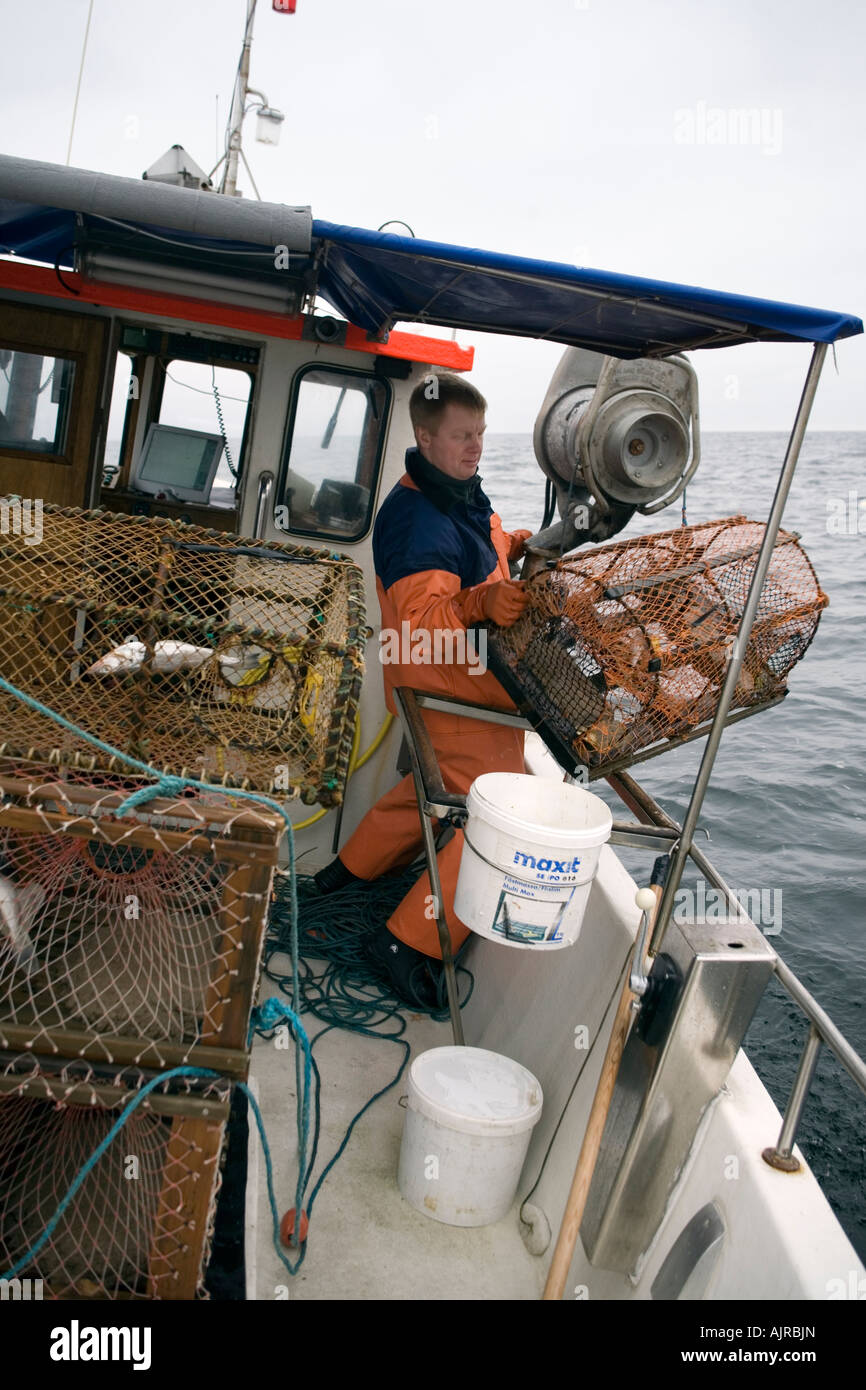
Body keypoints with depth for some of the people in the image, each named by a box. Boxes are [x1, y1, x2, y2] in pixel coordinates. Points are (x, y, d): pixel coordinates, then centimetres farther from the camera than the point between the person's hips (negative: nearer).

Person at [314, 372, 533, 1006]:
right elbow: (422, 617, -34)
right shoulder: (416, 519, -25)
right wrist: (481, 602, -52)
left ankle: (352, 868, 45)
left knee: (443, 784, 28)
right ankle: (410, 940, 0)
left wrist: (516, 545, 5)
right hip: (456, 693, -11)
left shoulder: (464, 493, 8)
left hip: (467, 678, 11)